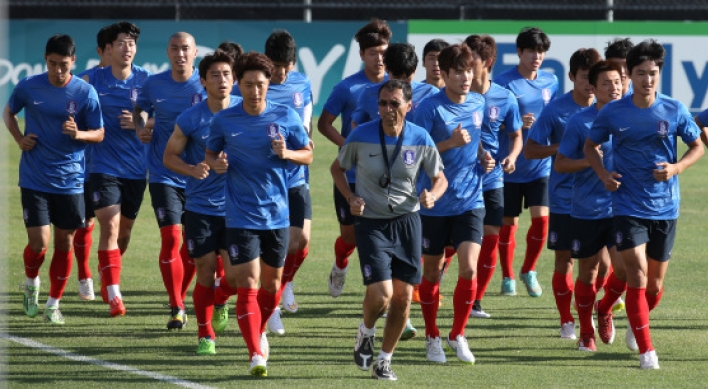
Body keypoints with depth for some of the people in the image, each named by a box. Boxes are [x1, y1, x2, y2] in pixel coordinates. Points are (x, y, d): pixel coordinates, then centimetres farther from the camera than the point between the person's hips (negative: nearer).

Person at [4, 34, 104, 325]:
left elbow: (99, 134, 0)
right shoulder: (29, 87, -3)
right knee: (39, 243, -8)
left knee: (64, 243, 5)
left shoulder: (85, 92, -5)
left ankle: (53, 304, 18)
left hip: (70, 179, 1)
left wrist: (78, 134, -22)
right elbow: (8, 112, 16)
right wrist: (19, 138, -2)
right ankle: (31, 284, 24)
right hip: (34, 179, -1)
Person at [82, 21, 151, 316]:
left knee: (124, 230, 13)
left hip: (135, 168, 2)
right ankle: (113, 294, -14)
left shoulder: (145, 81, 0)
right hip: (103, 167, -2)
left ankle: (106, 278, 37)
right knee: (110, 227, -15)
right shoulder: (93, 80, -2)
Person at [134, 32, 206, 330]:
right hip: (164, 175, -1)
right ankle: (176, 309, -4)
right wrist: (140, 128, -3)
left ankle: (180, 298, 29)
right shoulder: (154, 84, 0)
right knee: (170, 237, -11)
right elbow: (139, 109, 18)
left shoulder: (206, 85, -4)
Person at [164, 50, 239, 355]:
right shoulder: (190, 119, -7)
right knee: (205, 271, 0)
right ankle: (205, 334, 15)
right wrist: (192, 169, -18)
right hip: (200, 207, -1)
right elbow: (169, 156, 2)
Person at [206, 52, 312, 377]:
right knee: (247, 285, -11)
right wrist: (216, 164, -13)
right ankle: (256, 354, -10)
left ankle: (259, 332, 41)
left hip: (277, 213, 2)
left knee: (272, 283, 15)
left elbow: (308, 155, 5)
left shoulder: (286, 117, -2)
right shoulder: (224, 120, -2)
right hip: (241, 215, -2)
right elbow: (210, 154, 10)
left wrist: (286, 153, -16)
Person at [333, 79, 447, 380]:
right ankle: (366, 331, 19)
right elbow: (337, 168, 7)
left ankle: (384, 360, 20)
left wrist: (432, 195, -17)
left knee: (403, 297, 2)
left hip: (407, 222, 2)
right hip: (371, 223, -2)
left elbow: (440, 178, 6)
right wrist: (350, 198, -9)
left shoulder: (421, 139, -6)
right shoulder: (361, 136, -10)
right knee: (381, 294, -16)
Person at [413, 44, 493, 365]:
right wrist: (450, 144, -24)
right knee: (432, 272, 8)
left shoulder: (478, 104, 5)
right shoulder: (430, 108, -12)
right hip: (435, 203, -3)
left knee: (469, 268, -10)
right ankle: (432, 337, 26)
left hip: (470, 202, 3)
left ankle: (457, 335, 7)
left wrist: (483, 158, 4)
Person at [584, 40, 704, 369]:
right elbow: (590, 146, 10)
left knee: (655, 282, 11)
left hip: (665, 206, 2)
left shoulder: (674, 111, -4)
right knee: (638, 274, -14)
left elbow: (697, 147, 7)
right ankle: (646, 349, -9)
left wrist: (676, 168, -12)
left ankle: (637, 325, 41)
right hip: (629, 206, -2)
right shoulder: (612, 113, -5)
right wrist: (603, 174, -7)